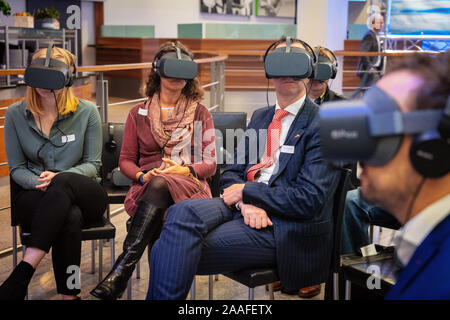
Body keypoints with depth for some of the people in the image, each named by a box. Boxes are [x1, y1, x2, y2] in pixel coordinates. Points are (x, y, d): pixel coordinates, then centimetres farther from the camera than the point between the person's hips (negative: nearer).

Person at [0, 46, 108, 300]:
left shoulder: (87, 112, 3)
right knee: (70, 216, -38)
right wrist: (39, 183, -16)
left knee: (63, 182, -39)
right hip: (35, 197, 0)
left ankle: (23, 271, -43)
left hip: (84, 195, 0)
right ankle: (70, 295, -33)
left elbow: (93, 164, 3)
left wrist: (58, 178, -17)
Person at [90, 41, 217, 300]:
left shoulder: (200, 113, 17)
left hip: (189, 186, -1)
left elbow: (210, 164, 11)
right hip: (146, 188, 1)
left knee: (160, 184, -39)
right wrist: (142, 175, -7)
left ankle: (123, 268, -48)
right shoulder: (139, 114, 19)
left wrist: (185, 170, -11)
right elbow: (126, 160, 17)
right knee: (161, 220, -37)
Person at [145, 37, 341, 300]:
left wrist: (246, 190, -9)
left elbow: (309, 199, -13)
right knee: (182, 211, -26)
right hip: (243, 205, 6)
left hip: (284, 227, -6)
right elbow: (232, 173, 14)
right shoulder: (260, 116, 20)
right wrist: (246, 202, -10)